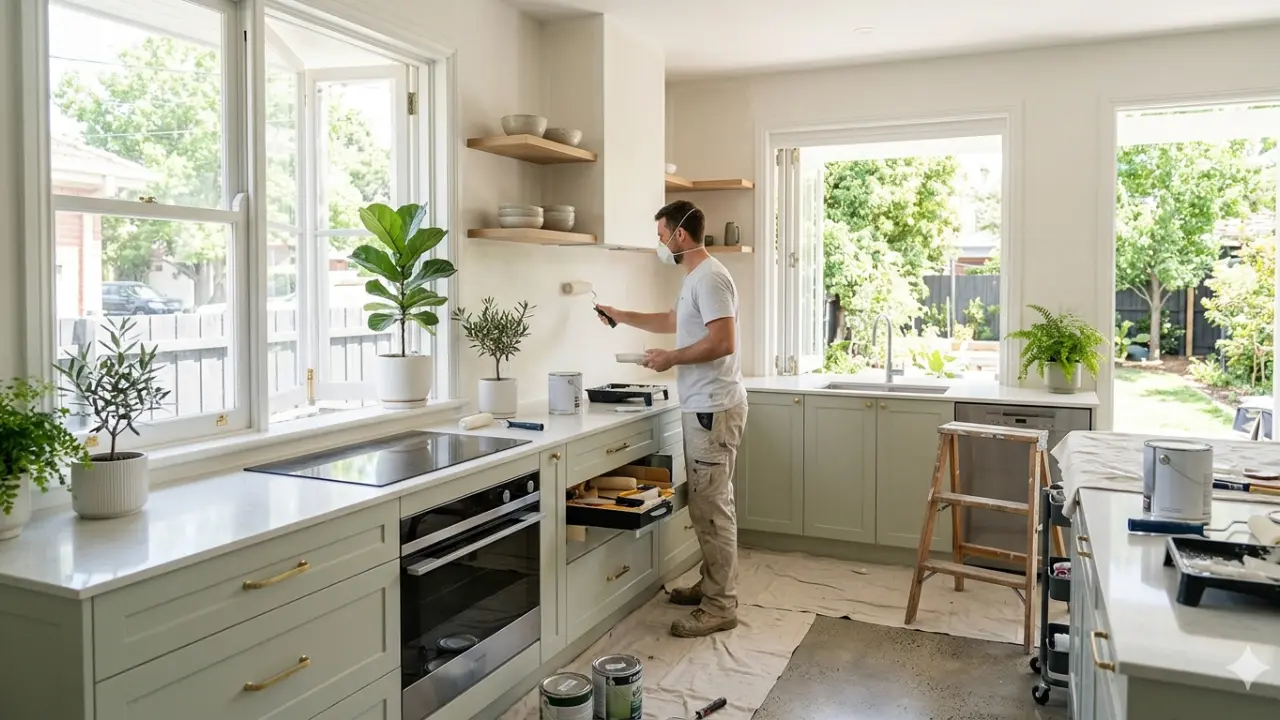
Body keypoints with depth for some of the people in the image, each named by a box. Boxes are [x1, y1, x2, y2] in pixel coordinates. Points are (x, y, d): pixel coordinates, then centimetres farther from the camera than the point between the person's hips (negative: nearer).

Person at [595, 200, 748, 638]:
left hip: (713, 409, -11)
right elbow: (673, 322, 34)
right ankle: (713, 586, 28)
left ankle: (720, 607, 2)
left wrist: (671, 358, -14)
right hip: (702, 407, 11)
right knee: (708, 505, 16)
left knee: (711, 508, -6)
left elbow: (723, 342, -25)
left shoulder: (709, 277, -16)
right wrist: (620, 316, 36)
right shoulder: (695, 278, 17)